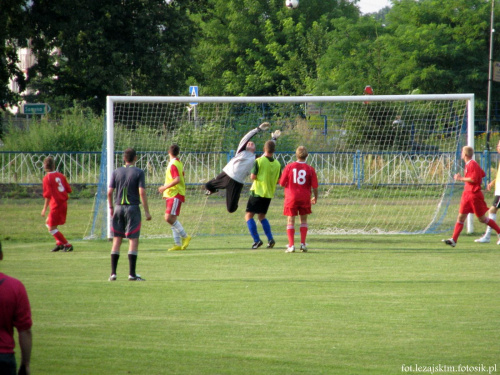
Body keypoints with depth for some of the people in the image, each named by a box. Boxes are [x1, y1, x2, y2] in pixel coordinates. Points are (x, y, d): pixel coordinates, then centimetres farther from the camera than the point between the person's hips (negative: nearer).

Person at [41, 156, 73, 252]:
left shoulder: (47, 178, -13)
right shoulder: (61, 176, 6)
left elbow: (48, 195, -18)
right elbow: (69, 190, 8)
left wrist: (45, 208, -12)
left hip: (56, 205, -8)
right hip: (64, 203, 8)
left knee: (52, 228, 1)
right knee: (48, 223, 22)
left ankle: (67, 245, 0)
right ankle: (60, 242, 16)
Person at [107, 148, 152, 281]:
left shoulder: (116, 172, 6)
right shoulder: (139, 173, -4)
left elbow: (109, 192, 3)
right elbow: (142, 192, -11)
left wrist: (111, 207, 15)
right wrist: (147, 211, -8)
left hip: (118, 207, 3)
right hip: (133, 208, -3)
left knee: (117, 240, 8)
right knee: (133, 240, -1)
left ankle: (113, 273, 5)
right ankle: (132, 274, -5)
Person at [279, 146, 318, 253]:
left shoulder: (289, 167, -5)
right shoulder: (310, 169, -4)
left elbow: (282, 183, -2)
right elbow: (314, 186, -3)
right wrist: (315, 198, 13)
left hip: (291, 197, -1)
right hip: (305, 198, 1)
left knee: (290, 221, 6)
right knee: (304, 220, 15)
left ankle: (291, 245, -3)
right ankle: (303, 244, 9)